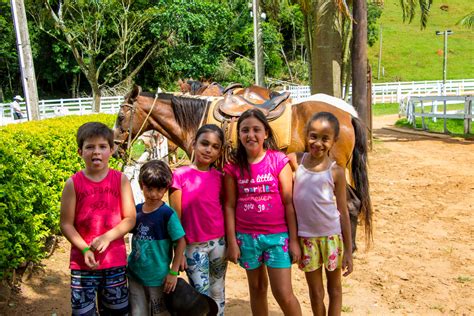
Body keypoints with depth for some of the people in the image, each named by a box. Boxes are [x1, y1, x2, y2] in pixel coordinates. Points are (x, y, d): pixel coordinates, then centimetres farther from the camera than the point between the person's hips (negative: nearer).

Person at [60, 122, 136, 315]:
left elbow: (130, 218, -4)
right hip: (83, 261, -1)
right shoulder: (73, 183, -5)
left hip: (115, 260, 1)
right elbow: (66, 223, -5)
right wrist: (85, 249, -17)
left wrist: (107, 237, -18)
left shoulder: (120, 180, -3)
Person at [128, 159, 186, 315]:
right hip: (134, 275, 4)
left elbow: (181, 242, -14)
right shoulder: (136, 210, -2)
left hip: (158, 277, -4)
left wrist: (174, 272, -13)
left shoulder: (167, 214, -17)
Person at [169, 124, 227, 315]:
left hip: (219, 242, 4)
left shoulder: (219, 177, 2)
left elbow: (225, 209, 8)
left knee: (218, 293, 16)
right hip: (193, 245, -3)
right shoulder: (180, 175, -9)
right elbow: (175, 215, -7)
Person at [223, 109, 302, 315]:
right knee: (257, 288, 17)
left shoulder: (279, 160, -8)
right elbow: (229, 206, 0)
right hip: (246, 237, 2)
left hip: (277, 235, -2)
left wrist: (294, 240, -6)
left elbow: (289, 202, -6)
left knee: (283, 293, 0)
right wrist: (231, 242, -3)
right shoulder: (233, 167, -3)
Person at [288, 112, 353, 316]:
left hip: (332, 235, -1)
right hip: (305, 236, 1)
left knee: (334, 288, 18)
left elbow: (343, 211, -3)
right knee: (315, 291, 15)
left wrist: (348, 250, -1)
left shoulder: (336, 172, -8)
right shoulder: (295, 160, -5)